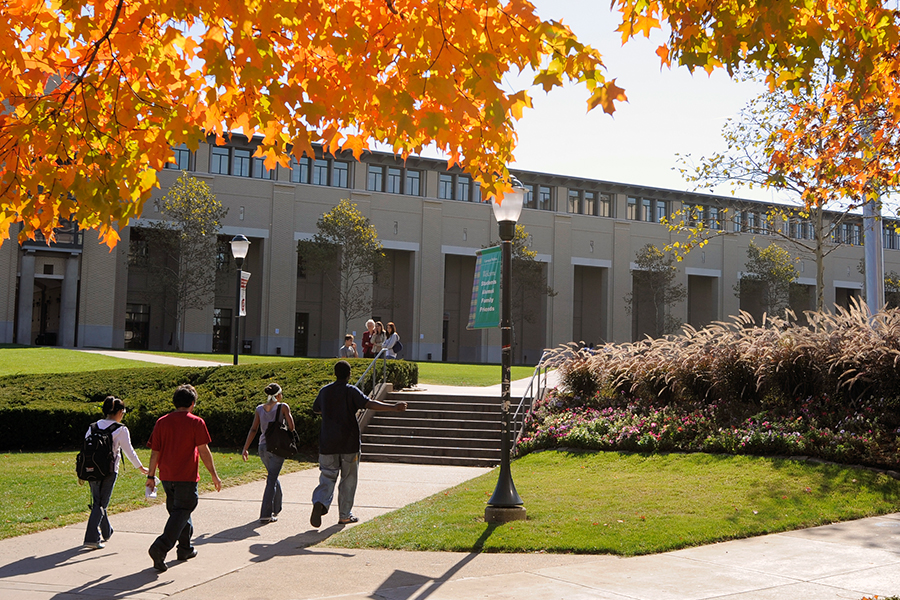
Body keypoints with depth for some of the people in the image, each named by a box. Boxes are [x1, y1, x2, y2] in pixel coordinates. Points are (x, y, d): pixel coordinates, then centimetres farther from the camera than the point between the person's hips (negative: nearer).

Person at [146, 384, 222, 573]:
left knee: (178, 509, 20)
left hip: (166, 476, 6)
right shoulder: (196, 422, -7)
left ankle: (185, 549, 31)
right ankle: (161, 547, -21)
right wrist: (214, 475, -1)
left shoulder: (162, 422, 6)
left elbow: (155, 452, 7)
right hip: (186, 477, -5)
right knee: (181, 512, -2)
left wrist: (151, 476, 15)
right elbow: (204, 451, -8)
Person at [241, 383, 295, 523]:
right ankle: (266, 514, -8)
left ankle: (276, 508, 36)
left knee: (273, 477, 23)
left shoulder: (259, 409, 6)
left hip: (263, 447, 5)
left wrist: (245, 448, 0)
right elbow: (291, 427, -9)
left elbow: (253, 429, 1)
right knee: (272, 480, -3)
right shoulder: (283, 407, -6)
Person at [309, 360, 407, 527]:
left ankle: (319, 502, -21)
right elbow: (370, 404, -23)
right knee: (348, 479, 9)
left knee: (327, 477, 7)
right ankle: (345, 515, 15)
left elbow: (315, 409, 24)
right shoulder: (351, 391, -8)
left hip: (327, 443, 3)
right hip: (348, 444, -3)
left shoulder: (324, 391, 7)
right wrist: (394, 407, -26)